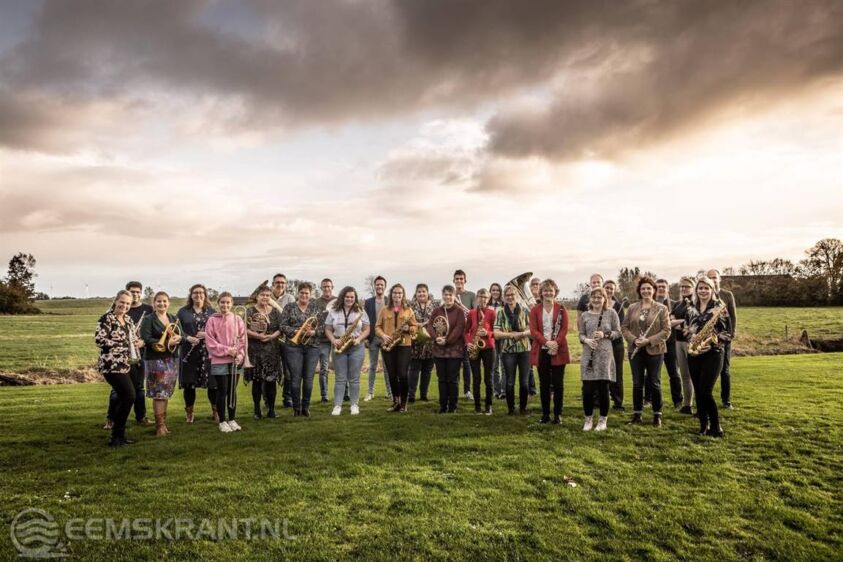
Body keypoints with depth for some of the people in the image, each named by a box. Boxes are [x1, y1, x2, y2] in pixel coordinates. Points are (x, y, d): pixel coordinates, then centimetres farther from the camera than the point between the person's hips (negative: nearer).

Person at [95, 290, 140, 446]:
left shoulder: (128, 319, 13)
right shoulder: (106, 319, -10)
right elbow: (99, 340, -19)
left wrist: (136, 343, 1)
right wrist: (123, 344, -18)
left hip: (126, 365, 8)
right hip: (111, 365, -8)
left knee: (123, 398, 12)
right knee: (129, 396, -12)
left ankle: (118, 436, 23)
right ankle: (116, 436, -1)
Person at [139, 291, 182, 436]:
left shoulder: (174, 319, 15)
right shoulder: (148, 320, -2)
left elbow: (182, 337, 12)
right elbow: (146, 339, -14)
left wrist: (178, 338, -11)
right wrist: (167, 343, -21)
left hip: (172, 359, 5)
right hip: (155, 359, -5)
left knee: (166, 393, 9)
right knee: (159, 393, -6)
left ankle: (163, 423, 17)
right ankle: (160, 426, -2)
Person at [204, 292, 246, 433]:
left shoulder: (238, 320, 4)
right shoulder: (212, 320, -3)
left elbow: (243, 340, 5)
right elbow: (210, 342, -6)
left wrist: (240, 355, -8)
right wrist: (227, 350, -14)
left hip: (235, 362, 3)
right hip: (219, 361, -2)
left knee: (232, 391, 10)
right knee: (222, 391, 3)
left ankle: (232, 419, 21)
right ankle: (222, 421, 14)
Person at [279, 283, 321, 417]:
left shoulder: (315, 308, 8)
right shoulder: (289, 307, 4)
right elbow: (283, 326, -3)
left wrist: (313, 332, -16)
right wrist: (297, 331, -16)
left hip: (312, 347, 2)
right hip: (294, 346, -1)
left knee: (309, 378, 4)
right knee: (296, 378, 1)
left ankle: (306, 407, 17)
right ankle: (296, 408, 14)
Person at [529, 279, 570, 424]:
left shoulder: (561, 309, 4)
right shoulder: (535, 310, 5)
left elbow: (564, 329, -2)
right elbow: (533, 330, -3)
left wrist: (556, 343, -17)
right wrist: (547, 342, -16)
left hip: (558, 351, -1)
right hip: (541, 351, 1)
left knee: (558, 383, 3)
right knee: (544, 383, 6)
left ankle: (558, 414, 13)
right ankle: (545, 414, 15)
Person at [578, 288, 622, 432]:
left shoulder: (611, 313, 2)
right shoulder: (585, 315, 8)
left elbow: (618, 333, 3)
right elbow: (581, 334, 10)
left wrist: (605, 334, -14)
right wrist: (586, 340, -12)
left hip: (605, 355, -1)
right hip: (588, 356, 2)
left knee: (603, 389, 3)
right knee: (587, 389, 1)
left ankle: (603, 419, 18)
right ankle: (588, 419, 17)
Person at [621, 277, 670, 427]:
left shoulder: (662, 309, -3)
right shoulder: (632, 308, 6)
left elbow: (666, 330, -8)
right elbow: (624, 327, 5)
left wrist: (649, 340, -17)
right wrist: (634, 340, -12)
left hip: (654, 351, -2)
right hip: (635, 350, 3)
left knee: (654, 383, 6)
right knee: (637, 383, 9)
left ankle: (657, 415, 19)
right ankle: (637, 414, 19)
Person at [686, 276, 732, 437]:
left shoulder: (720, 306, -2)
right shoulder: (691, 309, 12)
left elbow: (729, 332, -4)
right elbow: (686, 329, 18)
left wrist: (713, 339, -19)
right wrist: (691, 336, -4)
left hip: (713, 353, -5)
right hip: (694, 354, 5)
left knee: (705, 391, -11)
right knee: (698, 392, 6)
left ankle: (716, 427, 4)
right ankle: (703, 425, 18)